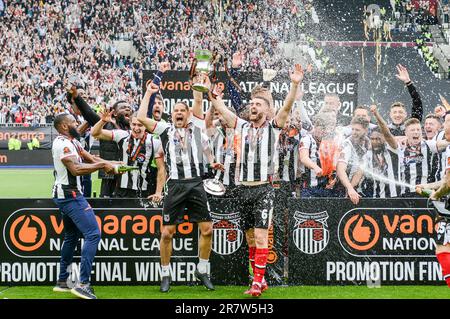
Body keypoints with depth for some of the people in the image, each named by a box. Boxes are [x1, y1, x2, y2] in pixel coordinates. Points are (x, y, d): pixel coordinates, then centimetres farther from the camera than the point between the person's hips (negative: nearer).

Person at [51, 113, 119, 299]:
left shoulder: (72, 142, 14)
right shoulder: (63, 144, -17)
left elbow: (88, 157, 11)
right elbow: (76, 169, -26)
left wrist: (106, 164, -6)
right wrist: (102, 165, -20)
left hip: (66, 195, 11)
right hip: (70, 195, -11)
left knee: (71, 237, 19)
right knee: (93, 234, -16)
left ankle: (62, 282, 23)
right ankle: (83, 284, -21)